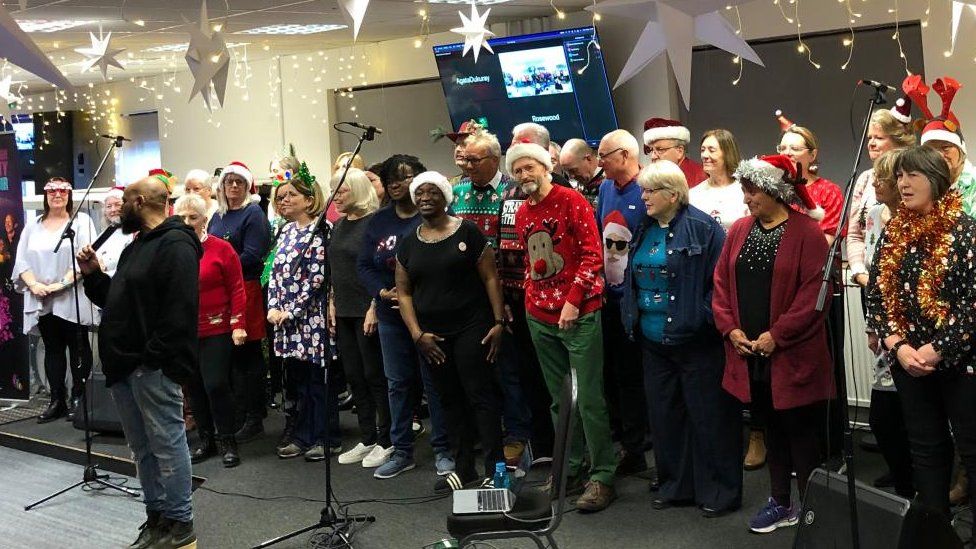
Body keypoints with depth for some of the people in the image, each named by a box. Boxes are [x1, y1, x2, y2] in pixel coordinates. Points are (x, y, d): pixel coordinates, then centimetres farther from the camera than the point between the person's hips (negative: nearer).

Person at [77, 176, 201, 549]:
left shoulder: (176, 245, -12)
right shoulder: (136, 246, 21)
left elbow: (179, 309, -21)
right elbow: (117, 300, 27)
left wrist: (154, 357, -24)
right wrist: (93, 275, 12)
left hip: (153, 367, -10)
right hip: (125, 364, 10)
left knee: (166, 444, -3)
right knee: (142, 447, 15)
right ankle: (156, 516, 24)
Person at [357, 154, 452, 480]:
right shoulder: (378, 221, 9)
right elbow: (364, 265, 8)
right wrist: (383, 292, -9)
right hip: (391, 315, 5)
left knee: (435, 381, 1)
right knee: (397, 382, 11)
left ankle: (442, 451, 12)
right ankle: (401, 451, 21)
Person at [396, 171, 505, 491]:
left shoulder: (468, 232, -2)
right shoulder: (408, 243, 9)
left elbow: (490, 278, -3)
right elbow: (403, 292, 9)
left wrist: (498, 322, -10)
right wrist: (417, 334, -1)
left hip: (471, 328, -4)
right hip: (431, 334, 4)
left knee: (480, 395, -6)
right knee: (449, 400, 10)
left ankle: (494, 468, -1)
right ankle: (464, 467, 19)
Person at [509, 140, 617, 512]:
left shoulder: (571, 201, -7)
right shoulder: (521, 214, 12)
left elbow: (592, 253, -12)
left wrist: (573, 300, -17)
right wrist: (530, 299, 13)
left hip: (579, 314, -6)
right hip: (540, 316, 7)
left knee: (589, 398, -5)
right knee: (558, 398, 12)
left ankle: (602, 477, 4)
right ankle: (571, 470, 22)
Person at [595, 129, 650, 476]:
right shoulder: (606, 188, 9)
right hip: (608, 297, 7)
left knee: (630, 376, 3)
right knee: (610, 373, 14)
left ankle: (634, 451, 16)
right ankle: (622, 441, 30)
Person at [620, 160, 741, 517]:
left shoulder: (702, 229, -12)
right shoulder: (644, 230, 10)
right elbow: (633, 279, 19)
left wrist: (707, 319, -17)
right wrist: (631, 319, 12)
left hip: (695, 341, -7)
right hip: (653, 341, 7)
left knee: (708, 417, 2)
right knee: (664, 414, 14)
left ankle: (719, 492, 15)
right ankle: (675, 485, 28)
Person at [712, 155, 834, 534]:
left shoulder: (807, 232, -9)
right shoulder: (739, 230, 8)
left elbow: (813, 293, -16)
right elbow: (721, 284, 8)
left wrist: (776, 335, -18)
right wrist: (731, 329, -4)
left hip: (792, 354, -5)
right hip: (749, 352, 6)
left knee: (800, 428, 3)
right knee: (770, 426, 16)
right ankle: (779, 503, 28)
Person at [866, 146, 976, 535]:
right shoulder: (892, 233, 7)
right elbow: (876, 295, 6)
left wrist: (937, 349, -17)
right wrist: (898, 346, -7)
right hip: (908, 363, 5)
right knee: (926, 449, 13)